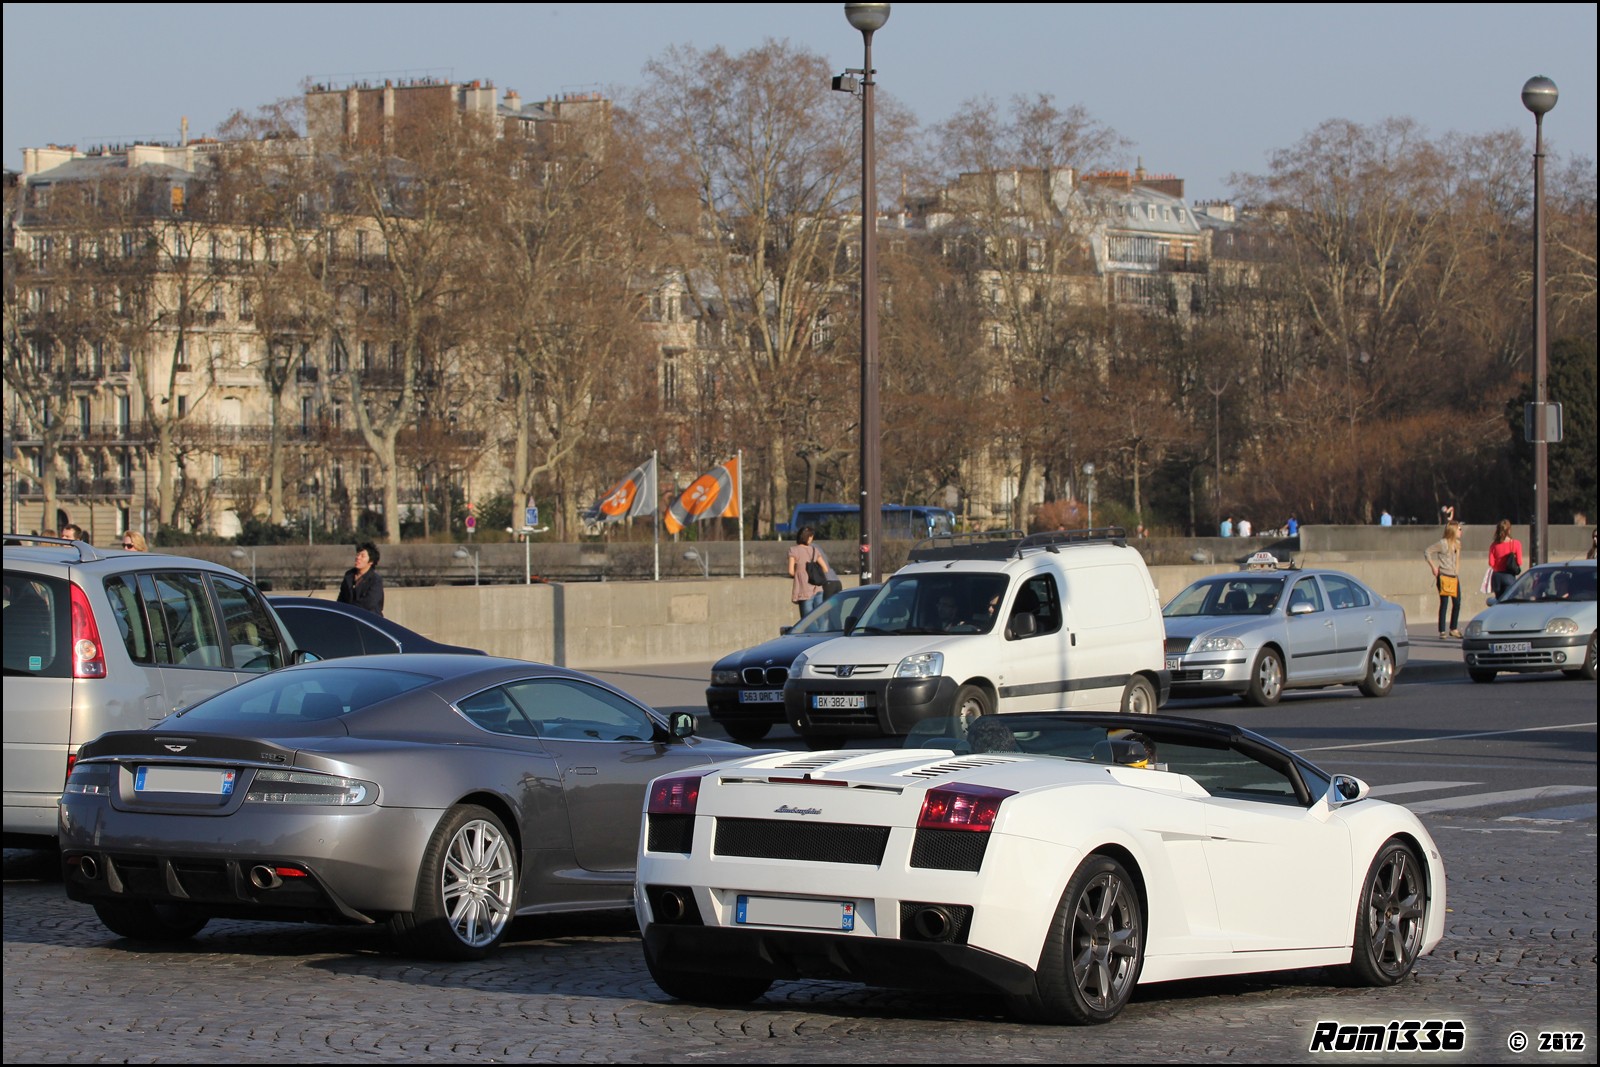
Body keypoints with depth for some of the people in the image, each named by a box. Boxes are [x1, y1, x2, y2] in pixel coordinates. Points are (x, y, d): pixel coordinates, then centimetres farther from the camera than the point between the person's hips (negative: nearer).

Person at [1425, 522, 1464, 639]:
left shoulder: (1457, 543, 12)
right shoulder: (1443, 543, -9)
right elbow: (1427, 552, -9)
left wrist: (1458, 574, 12)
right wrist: (1433, 567, -11)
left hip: (1454, 577, 7)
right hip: (1444, 577, -7)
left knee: (1457, 603, 6)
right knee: (1444, 604, -4)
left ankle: (1453, 629, 18)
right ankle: (1442, 631, 1)